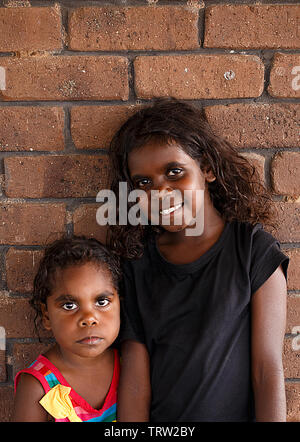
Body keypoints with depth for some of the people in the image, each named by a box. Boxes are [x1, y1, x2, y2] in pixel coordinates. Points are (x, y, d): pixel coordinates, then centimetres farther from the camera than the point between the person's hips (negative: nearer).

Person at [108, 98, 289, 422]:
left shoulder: (254, 250, -14)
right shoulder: (137, 261, -5)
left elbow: (268, 371, -15)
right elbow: (134, 372, -11)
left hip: (234, 413, -2)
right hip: (156, 419, 2)